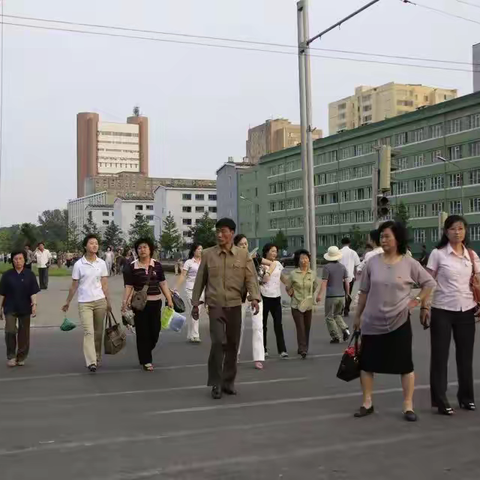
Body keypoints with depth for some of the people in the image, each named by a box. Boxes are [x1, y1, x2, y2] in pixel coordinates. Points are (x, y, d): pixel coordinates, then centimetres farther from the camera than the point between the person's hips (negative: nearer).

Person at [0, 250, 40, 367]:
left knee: (24, 333, 7)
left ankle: (21, 357, 21)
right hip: (10, 308, -1)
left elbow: (33, 292, -3)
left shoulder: (29, 275, 0)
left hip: (25, 308, 1)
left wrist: (34, 304, -16)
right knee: (10, 331, -15)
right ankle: (11, 356, 1)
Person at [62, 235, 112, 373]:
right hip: (84, 303, -3)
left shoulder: (102, 263, 3)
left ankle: (97, 358, 23)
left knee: (98, 332, 9)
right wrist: (67, 302, 7)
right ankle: (91, 362, -18)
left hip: (100, 301, 3)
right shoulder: (78, 264, -4)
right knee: (89, 332, -13)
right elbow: (74, 286, 3)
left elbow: (104, 284, 7)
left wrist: (108, 302, 7)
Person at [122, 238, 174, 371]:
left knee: (155, 330, 7)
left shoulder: (157, 265, 3)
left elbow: (163, 284, 6)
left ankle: (145, 353, 33)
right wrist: (125, 302, -11)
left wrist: (169, 300, 1)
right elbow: (129, 287, -1)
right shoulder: (131, 267, -2)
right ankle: (146, 360, 14)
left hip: (155, 302, 2)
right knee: (143, 332, 3)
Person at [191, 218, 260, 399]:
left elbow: (251, 278, -2)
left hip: (235, 306, 2)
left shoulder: (243, 255, 2)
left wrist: (255, 298, -18)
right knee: (218, 342, -14)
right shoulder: (208, 254, 2)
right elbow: (200, 280, 7)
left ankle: (228, 381, 22)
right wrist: (195, 303, 7)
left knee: (233, 345, 7)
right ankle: (216, 383, 0)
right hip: (215, 305, -1)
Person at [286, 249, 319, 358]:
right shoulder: (293, 274, -3)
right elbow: (288, 288, 8)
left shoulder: (313, 274, 3)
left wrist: (311, 297, 9)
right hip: (296, 305, -3)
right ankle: (303, 350, -11)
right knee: (300, 328, -10)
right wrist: (293, 295, 0)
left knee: (307, 328, 9)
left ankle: (303, 349, 22)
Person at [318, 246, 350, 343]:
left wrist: (319, 295, -10)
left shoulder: (327, 267, -9)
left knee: (329, 317, 7)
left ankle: (335, 337, 5)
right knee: (337, 315, 21)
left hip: (331, 296, -5)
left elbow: (324, 282, -13)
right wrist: (347, 293, 18)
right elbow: (347, 282, 7)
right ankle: (345, 330, 1)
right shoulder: (342, 267, 5)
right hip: (341, 295, 5)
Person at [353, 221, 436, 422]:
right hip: (372, 322, 2)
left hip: (399, 322, -2)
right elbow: (364, 292, 6)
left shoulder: (409, 263, -6)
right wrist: (358, 316, 9)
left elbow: (429, 283, 6)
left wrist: (418, 300, -4)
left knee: (405, 364, 4)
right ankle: (367, 403, 21)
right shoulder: (373, 262, -2)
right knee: (367, 363, 7)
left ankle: (408, 406, 14)